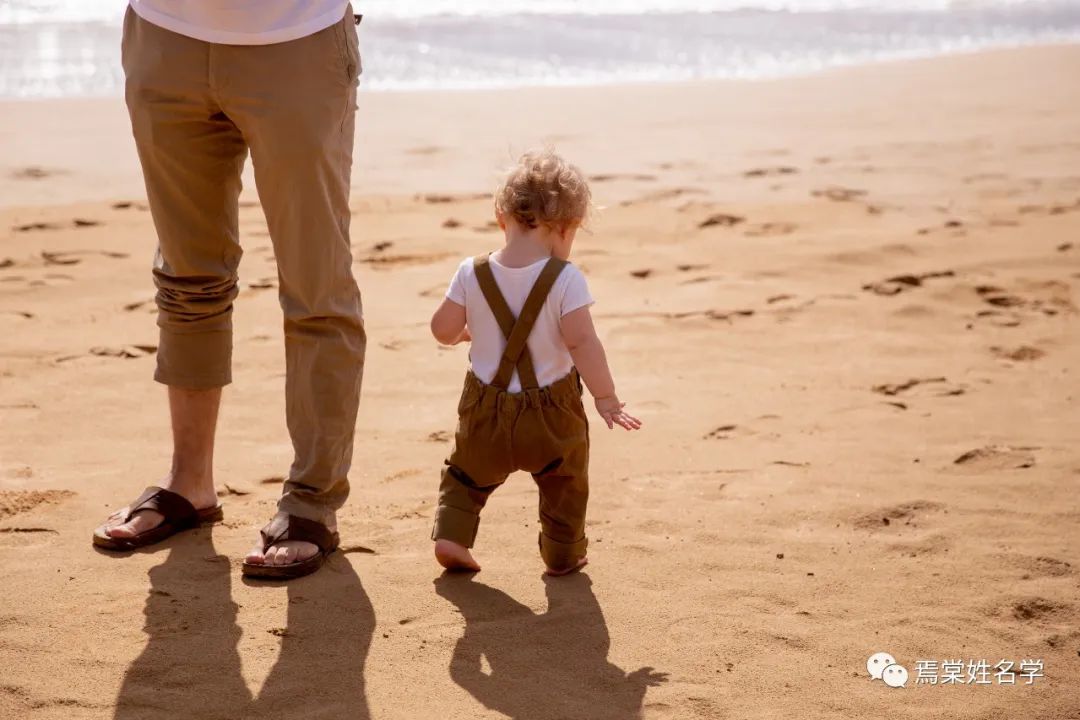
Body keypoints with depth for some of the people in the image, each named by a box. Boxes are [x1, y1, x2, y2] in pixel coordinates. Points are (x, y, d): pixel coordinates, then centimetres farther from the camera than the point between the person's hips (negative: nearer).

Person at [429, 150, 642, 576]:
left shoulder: (472, 273, -8)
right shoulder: (565, 279, -18)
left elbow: (443, 330, -2)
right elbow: (581, 342, -22)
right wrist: (606, 399, -15)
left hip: (486, 409, 3)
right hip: (550, 413, -2)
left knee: (468, 472, 27)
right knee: (565, 484, 21)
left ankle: (451, 536, 17)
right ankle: (563, 554, 30)